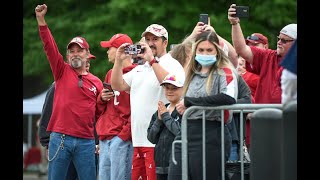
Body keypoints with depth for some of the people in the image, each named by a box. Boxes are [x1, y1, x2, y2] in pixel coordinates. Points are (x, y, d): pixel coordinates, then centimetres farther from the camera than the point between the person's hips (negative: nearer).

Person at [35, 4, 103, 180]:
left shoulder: (96, 83, 11)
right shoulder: (62, 72, 7)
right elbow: (49, 46, -4)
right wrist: (41, 19, -13)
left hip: (86, 141, 1)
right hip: (60, 139, -1)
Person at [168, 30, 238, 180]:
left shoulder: (224, 71, -2)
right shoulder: (193, 74, 19)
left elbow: (229, 98, -22)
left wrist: (189, 101, -15)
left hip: (211, 137, -7)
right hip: (185, 134, 7)